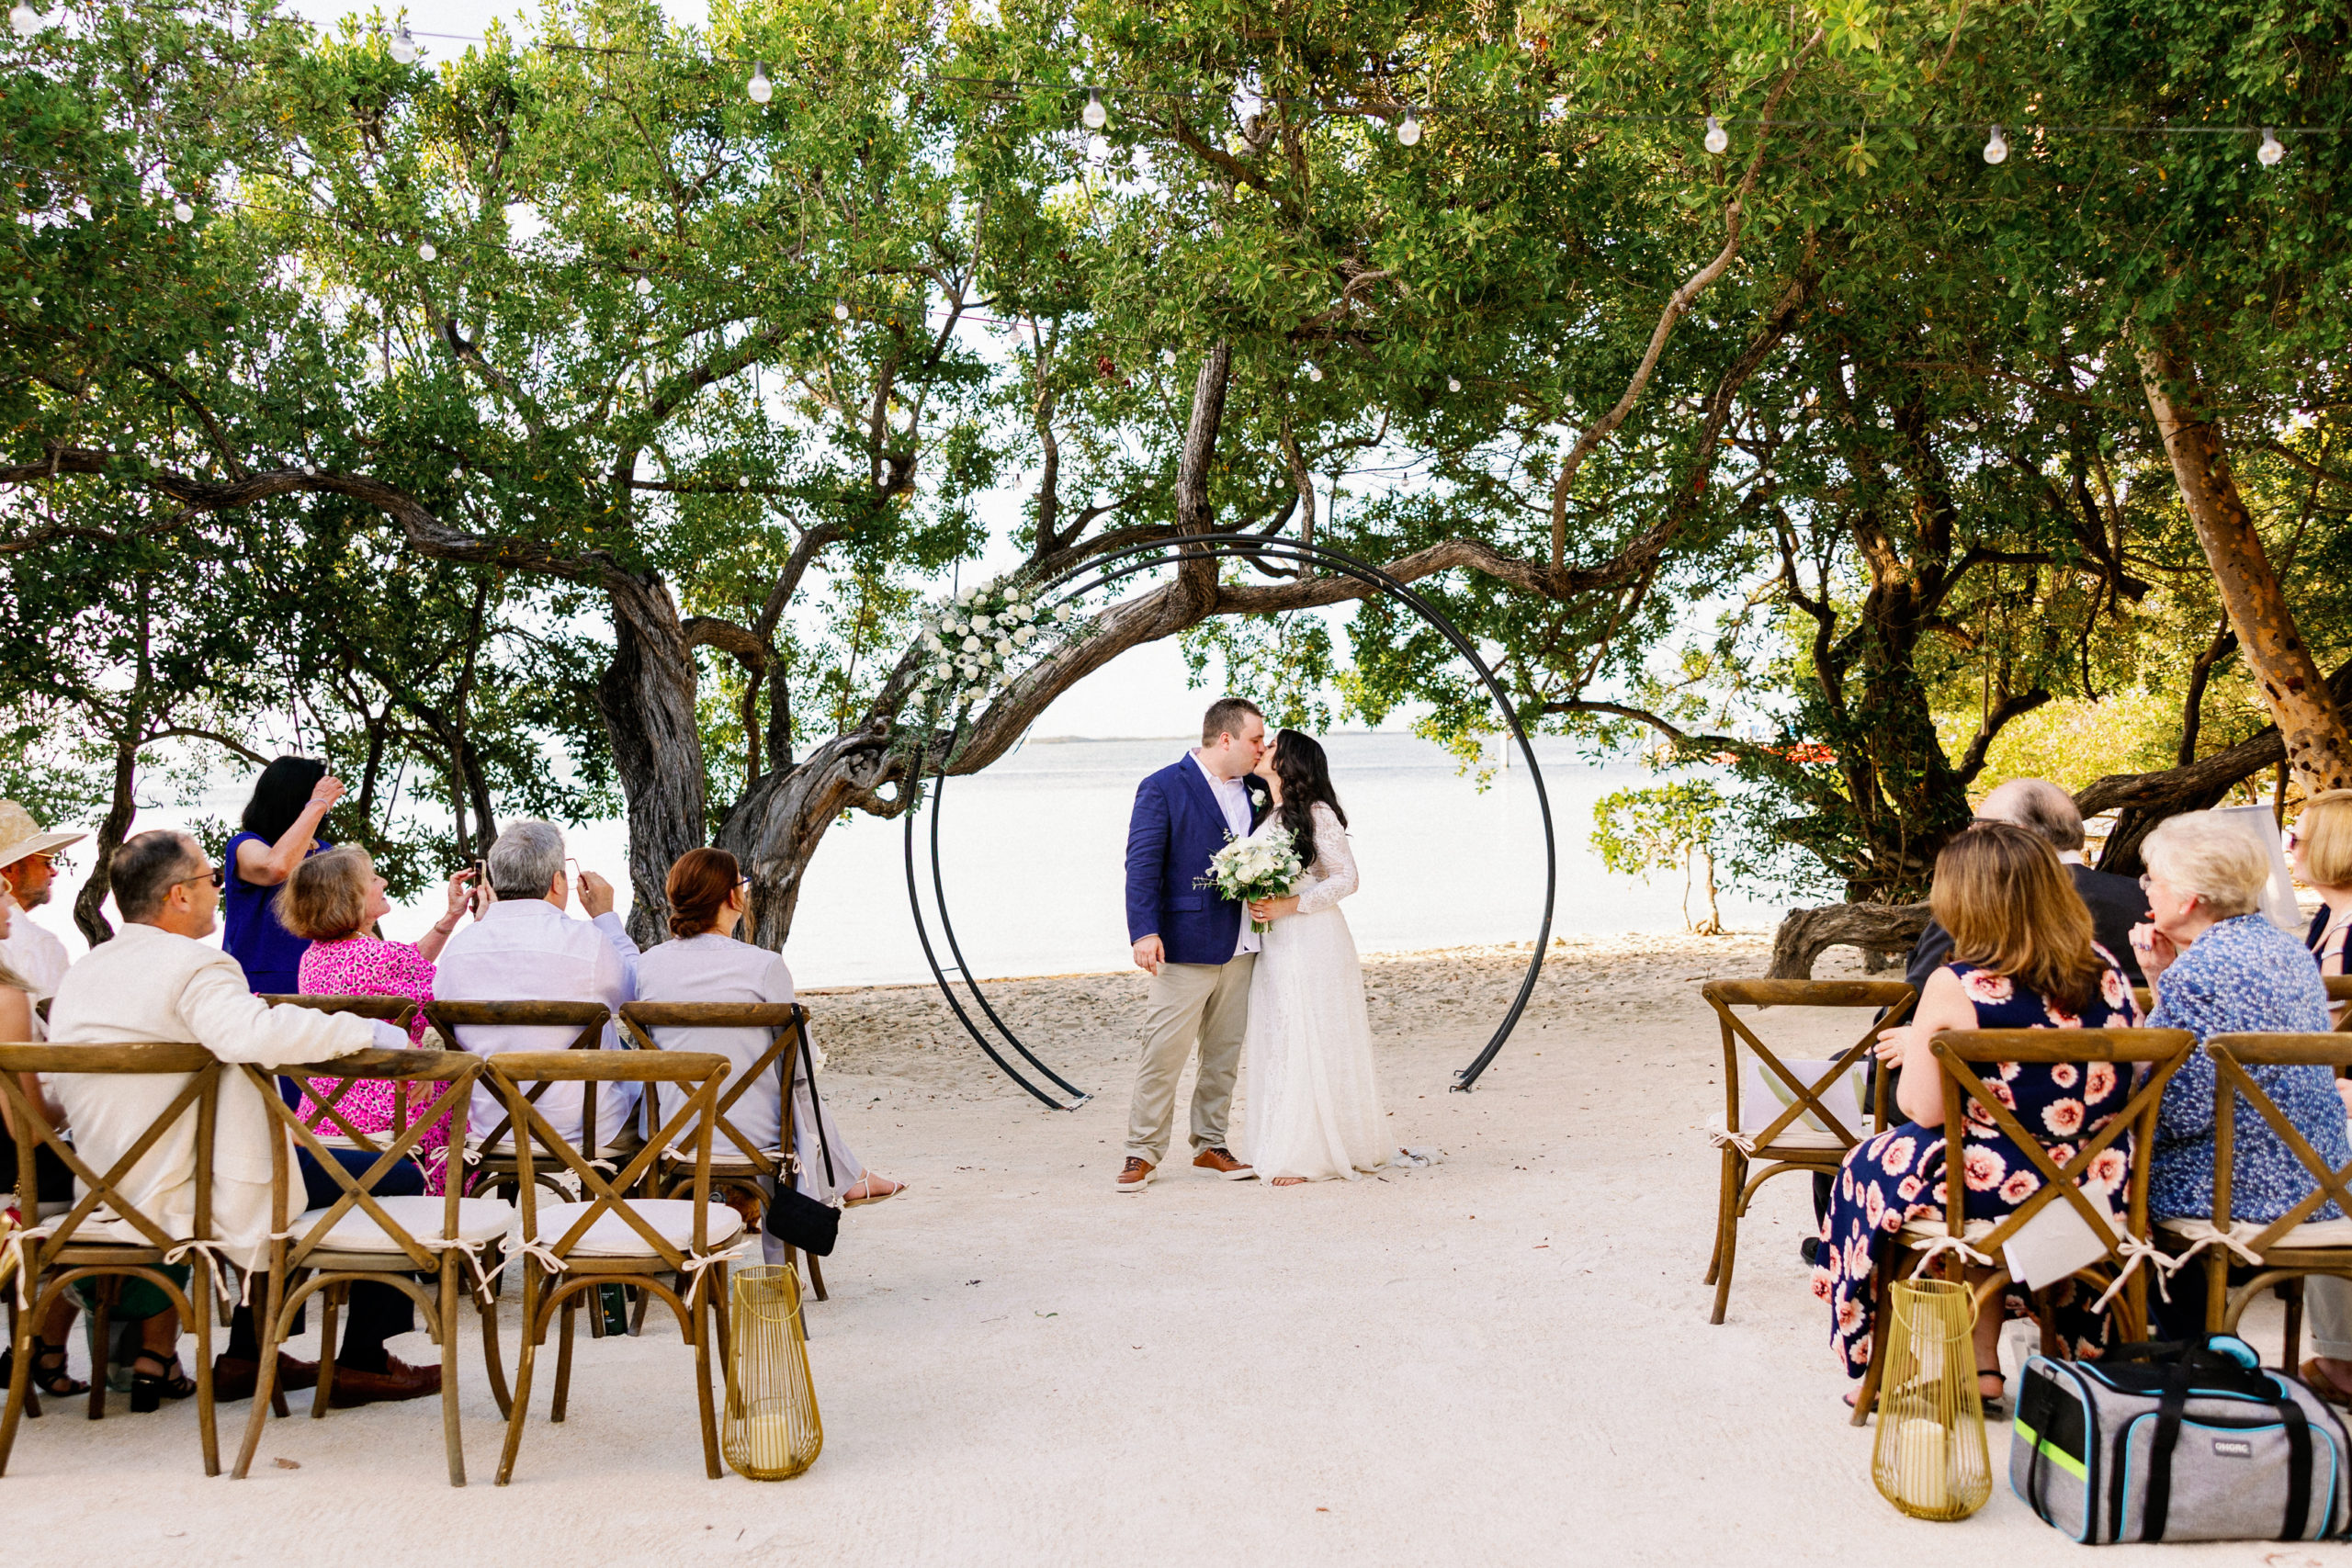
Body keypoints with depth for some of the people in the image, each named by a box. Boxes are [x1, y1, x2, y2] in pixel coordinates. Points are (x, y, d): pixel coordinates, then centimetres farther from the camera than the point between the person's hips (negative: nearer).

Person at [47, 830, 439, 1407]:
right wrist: (367, 1030, -29)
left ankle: (248, 1354, 32)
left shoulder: (82, 971, 8)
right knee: (398, 1180, -2)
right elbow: (252, 1034, -41)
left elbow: (58, 1097, 18)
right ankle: (362, 1364, 8)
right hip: (186, 1198, -9)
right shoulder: (196, 966, -19)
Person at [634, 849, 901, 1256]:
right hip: (753, 1136, -5)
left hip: (670, 1132, 5)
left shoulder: (648, 965, -4)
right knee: (808, 1099, 30)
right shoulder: (765, 966, -16)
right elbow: (799, 1066, -7)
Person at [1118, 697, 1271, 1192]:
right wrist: (1144, 932, -20)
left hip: (1242, 947, 6)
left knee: (1226, 1054, 12)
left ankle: (1210, 1145, 23)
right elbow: (1142, 864, -11)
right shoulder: (1163, 788, -6)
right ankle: (1143, 1151, 7)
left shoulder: (1255, 790, 11)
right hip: (1185, 946, -6)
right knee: (1164, 1053, -4)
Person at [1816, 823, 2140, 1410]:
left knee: (1875, 1164, 21)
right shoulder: (2106, 971, -2)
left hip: (2000, 1188, -5)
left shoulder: (1955, 989, -19)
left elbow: (1922, 1111, -16)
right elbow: (2112, 1082, 12)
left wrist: (1916, 1048, 6)